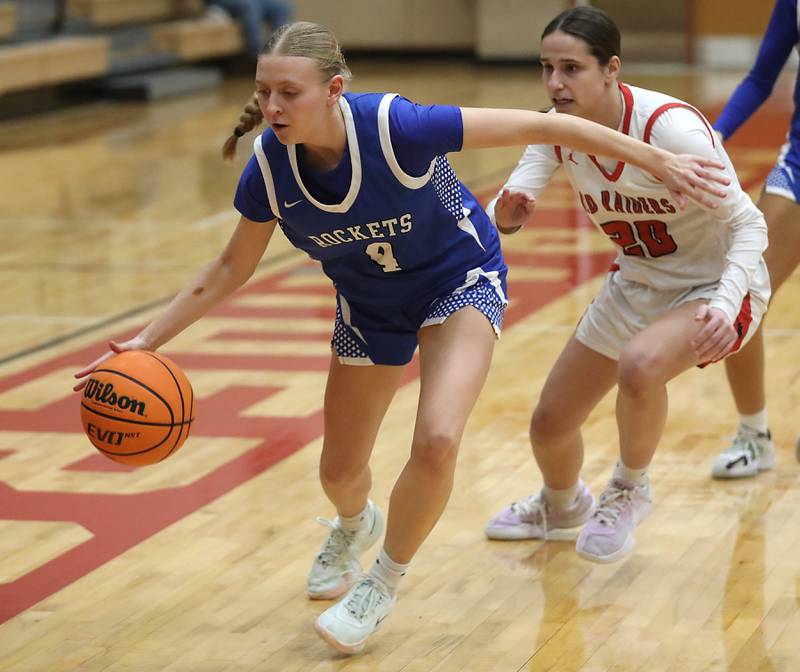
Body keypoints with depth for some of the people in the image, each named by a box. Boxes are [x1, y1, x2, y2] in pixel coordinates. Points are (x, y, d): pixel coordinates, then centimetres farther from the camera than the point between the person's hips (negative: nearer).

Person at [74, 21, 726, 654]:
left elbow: (536, 126, -29)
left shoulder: (397, 127, -37)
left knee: (437, 442, -26)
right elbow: (232, 268, -5)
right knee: (340, 473, 12)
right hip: (370, 307, 4)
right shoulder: (269, 168, -24)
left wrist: (657, 159, -27)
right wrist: (148, 340, -11)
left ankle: (384, 582, 3)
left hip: (460, 280, -4)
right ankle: (355, 526, 54)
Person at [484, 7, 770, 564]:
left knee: (639, 366, -37)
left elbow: (747, 224, -26)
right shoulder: (557, 129, -12)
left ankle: (629, 491, -7)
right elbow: (510, 203, -21)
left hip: (716, 287, -6)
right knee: (549, 427, 10)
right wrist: (505, 215, -46)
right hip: (638, 285, 7)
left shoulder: (670, 127, -30)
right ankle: (562, 506, 47)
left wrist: (725, 305, -43)